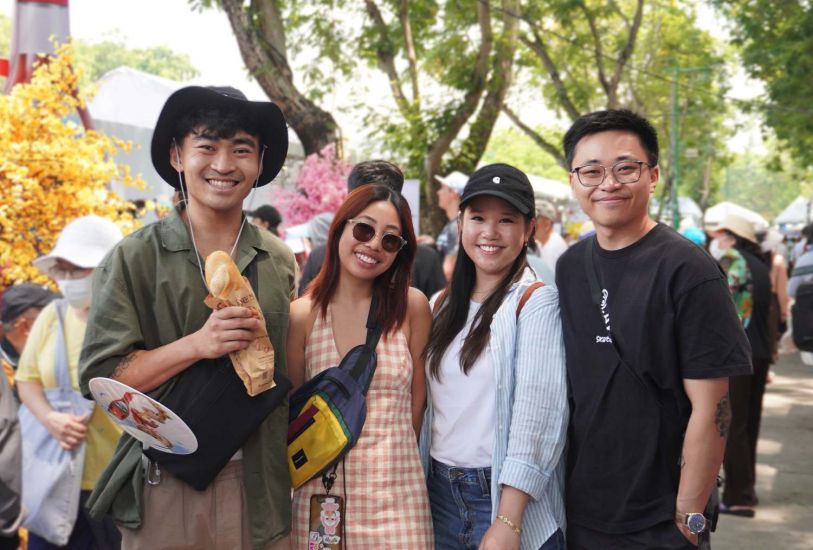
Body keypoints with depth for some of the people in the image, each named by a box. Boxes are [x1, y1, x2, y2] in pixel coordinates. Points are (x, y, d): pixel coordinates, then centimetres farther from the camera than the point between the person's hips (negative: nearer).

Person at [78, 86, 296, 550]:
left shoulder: (280, 262, 5)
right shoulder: (136, 258, -4)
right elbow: (100, 377, -10)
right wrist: (197, 344, -20)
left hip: (258, 491, 3)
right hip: (164, 490, -2)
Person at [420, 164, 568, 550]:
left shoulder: (536, 302, -10)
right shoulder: (444, 305, 8)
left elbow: (538, 413, -18)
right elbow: (429, 405, 10)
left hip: (507, 495, -5)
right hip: (440, 493, 6)